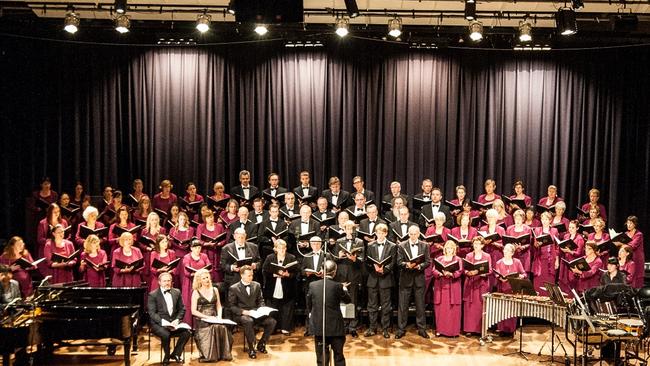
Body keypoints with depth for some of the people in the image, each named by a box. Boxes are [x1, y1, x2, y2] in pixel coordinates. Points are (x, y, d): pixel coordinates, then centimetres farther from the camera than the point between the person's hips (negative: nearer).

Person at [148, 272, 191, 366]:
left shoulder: (177, 292, 11)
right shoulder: (153, 295, -2)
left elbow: (182, 309, 11)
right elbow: (152, 313, -9)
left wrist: (177, 320, -8)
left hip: (173, 323, 4)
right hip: (159, 324, -4)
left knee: (187, 332, -25)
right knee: (166, 334, -35)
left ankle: (175, 354, -5)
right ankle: (167, 357, -9)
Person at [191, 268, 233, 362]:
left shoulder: (215, 290, 14)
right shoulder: (196, 292, 1)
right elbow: (193, 311, -5)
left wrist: (219, 316, -5)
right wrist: (207, 317, -15)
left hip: (214, 319, 3)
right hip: (201, 320, -3)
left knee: (223, 327, -31)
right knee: (214, 328, -35)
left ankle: (224, 354, -21)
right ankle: (211, 355, -22)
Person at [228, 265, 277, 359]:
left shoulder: (256, 285, 13)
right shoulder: (233, 288, -1)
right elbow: (232, 306, -3)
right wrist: (243, 311, -20)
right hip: (240, 315, -4)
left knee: (272, 321, -20)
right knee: (248, 321, -40)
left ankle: (261, 344, -1)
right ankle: (251, 349, -24)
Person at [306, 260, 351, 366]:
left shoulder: (313, 285, -5)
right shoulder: (337, 286, -12)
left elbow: (309, 304, 5)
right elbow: (347, 300, 3)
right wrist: (344, 289, 22)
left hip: (318, 327, 2)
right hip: (335, 327, -2)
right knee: (339, 357, 12)